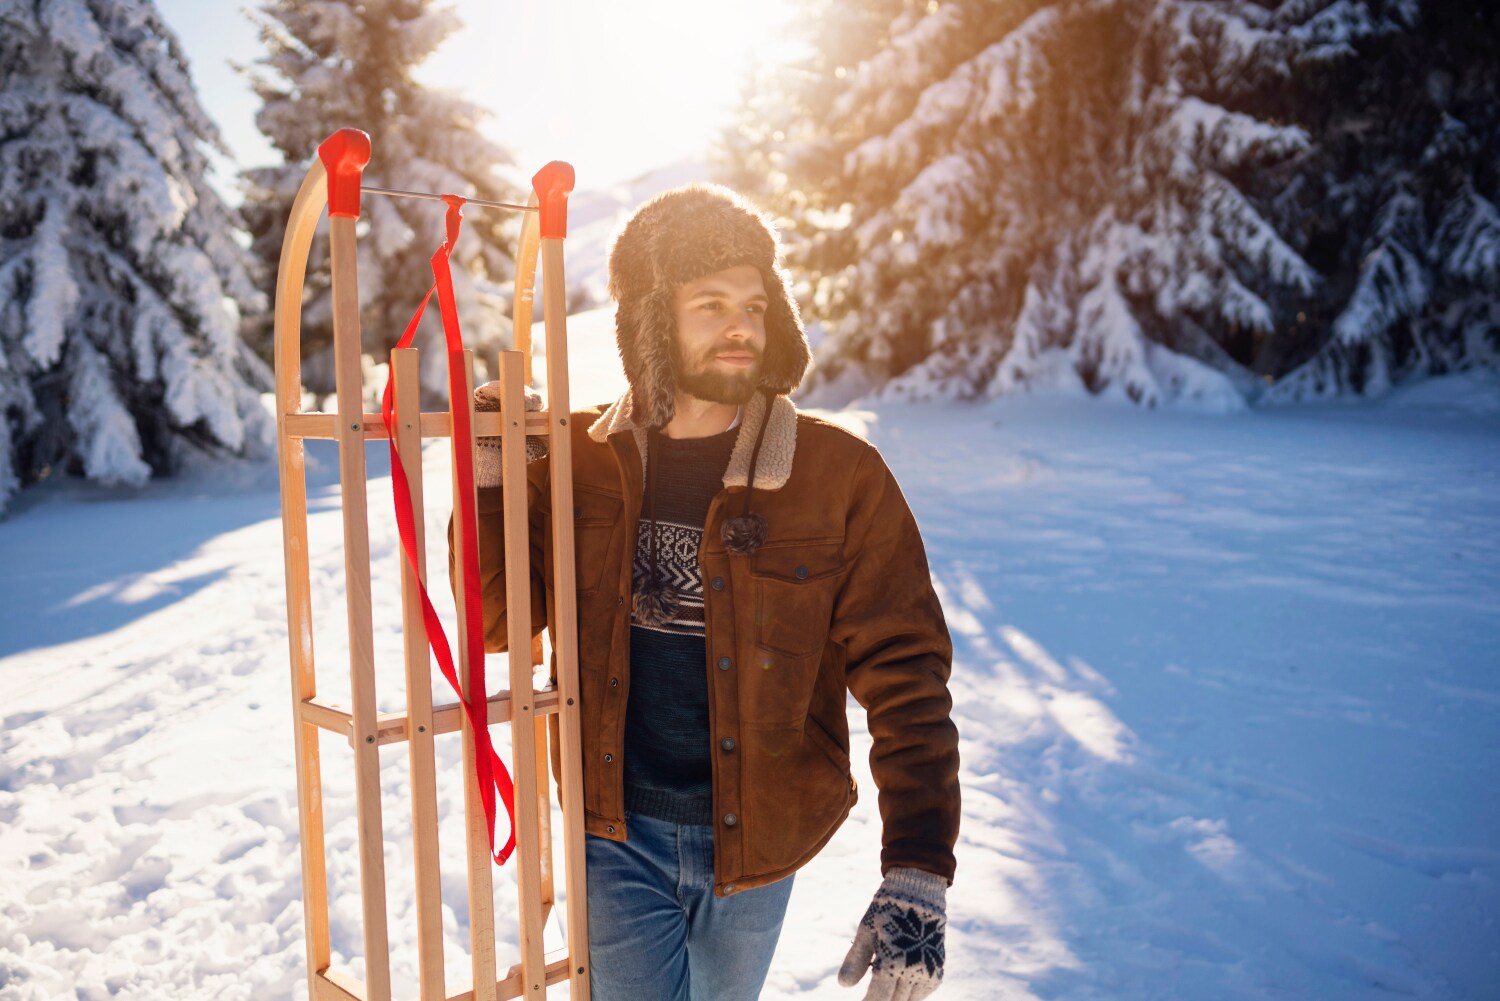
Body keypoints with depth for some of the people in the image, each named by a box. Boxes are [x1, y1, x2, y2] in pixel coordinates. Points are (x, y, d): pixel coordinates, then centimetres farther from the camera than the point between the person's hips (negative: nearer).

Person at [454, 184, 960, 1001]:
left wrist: (916, 879, -23)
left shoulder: (840, 476, -13)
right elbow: (499, 623, 2)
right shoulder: (580, 460, -6)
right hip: (618, 835, 0)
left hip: (754, 841, 0)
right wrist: (490, 481, -14)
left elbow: (906, 680, -14)